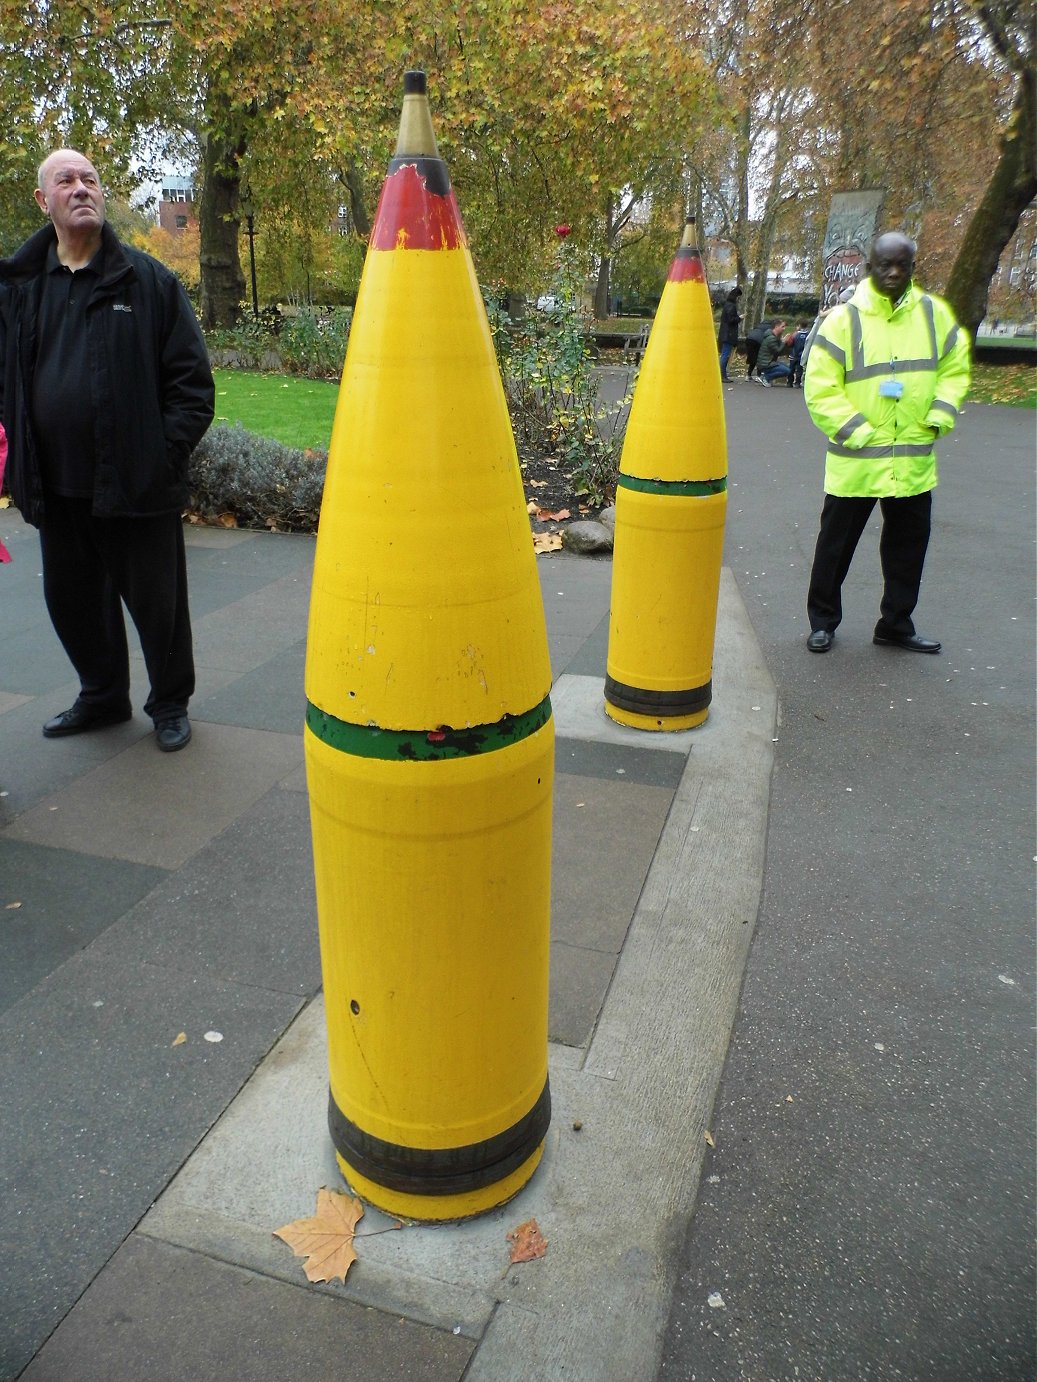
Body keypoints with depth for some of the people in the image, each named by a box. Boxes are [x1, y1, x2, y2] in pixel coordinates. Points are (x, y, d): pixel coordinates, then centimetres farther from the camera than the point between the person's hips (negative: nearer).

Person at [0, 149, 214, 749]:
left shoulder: (148, 279, 0)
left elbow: (191, 375, -2)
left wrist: (169, 451, -9)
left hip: (138, 485, -4)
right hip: (56, 487, 4)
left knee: (156, 600, 5)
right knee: (72, 599, 14)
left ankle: (171, 704, 24)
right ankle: (103, 696, 35)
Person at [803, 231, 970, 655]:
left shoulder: (934, 313, 5)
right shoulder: (843, 319, -6)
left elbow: (955, 367, 15)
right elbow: (820, 387, -8)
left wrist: (940, 414, 0)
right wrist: (854, 430, -14)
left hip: (915, 459, 4)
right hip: (854, 461, -4)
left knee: (909, 545, 11)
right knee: (836, 543, 6)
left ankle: (896, 625, 26)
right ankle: (822, 620, 23)